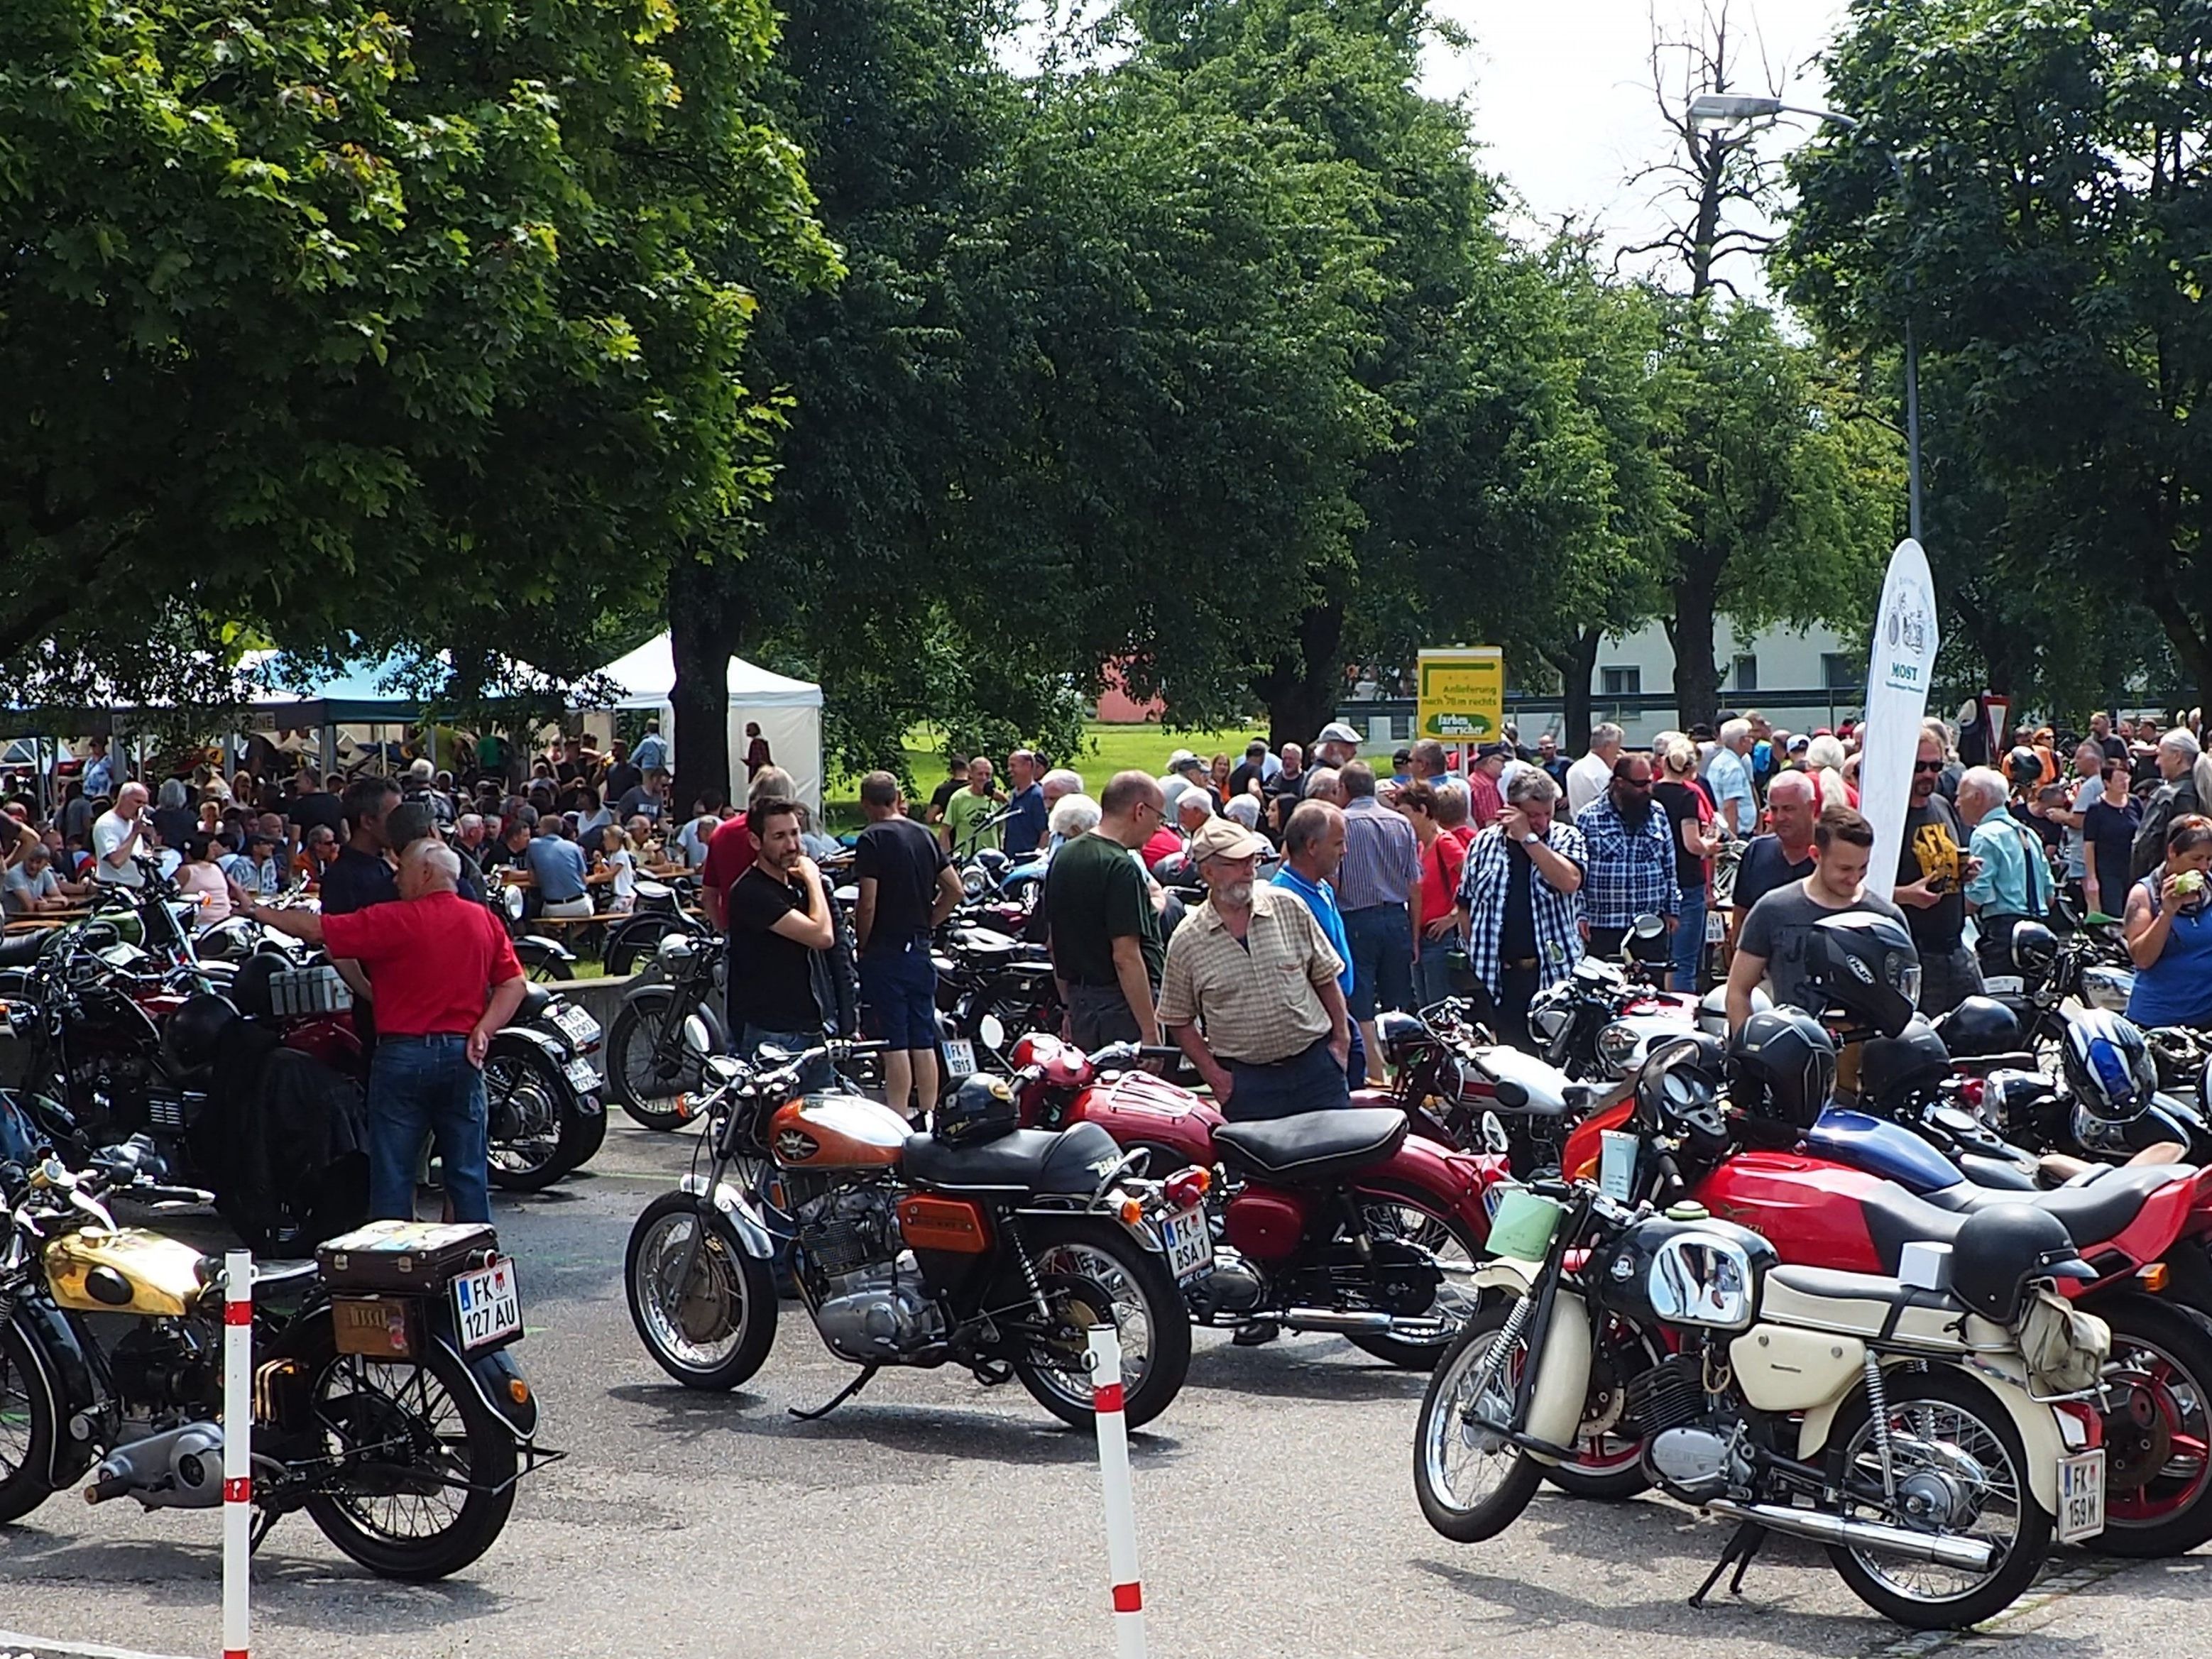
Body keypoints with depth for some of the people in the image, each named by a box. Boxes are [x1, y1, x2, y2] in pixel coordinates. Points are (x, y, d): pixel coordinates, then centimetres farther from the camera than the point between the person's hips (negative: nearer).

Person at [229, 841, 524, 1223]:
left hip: (403, 1053, -4)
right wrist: (482, 1030, -4)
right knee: (469, 1175, 7)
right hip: (461, 1055, 4)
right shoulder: (486, 921, 5)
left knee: (393, 1175, 4)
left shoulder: (393, 921, -7)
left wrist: (256, 911, 4)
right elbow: (514, 984, 1)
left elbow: (317, 929, -5)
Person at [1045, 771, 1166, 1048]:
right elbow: (1126, 957, -21)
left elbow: (1054, 944, 18)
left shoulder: (1063, 856, 11)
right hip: (1120, 1007, -9)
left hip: (1079, 1005, 9)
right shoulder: (1121, 868, -17)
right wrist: (1150, 1032, -20)